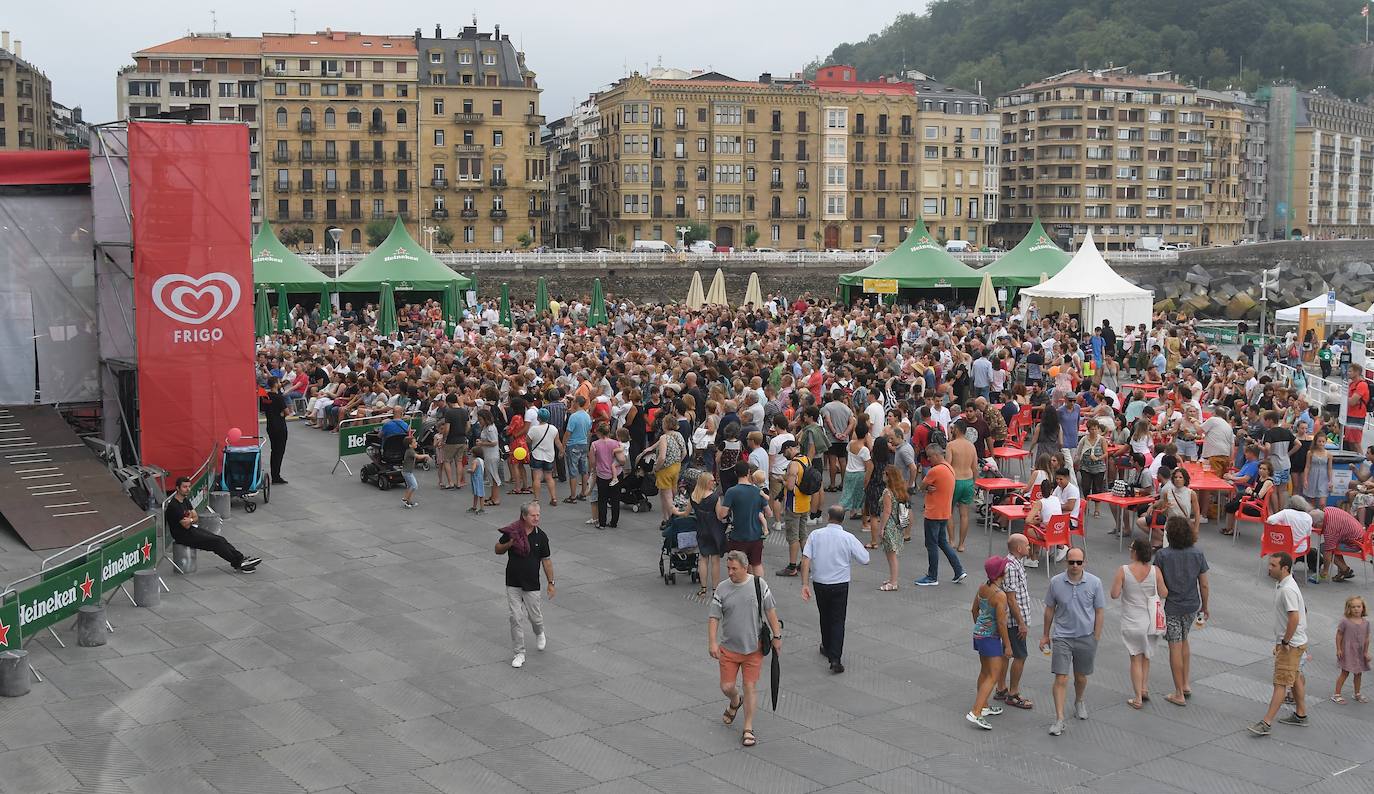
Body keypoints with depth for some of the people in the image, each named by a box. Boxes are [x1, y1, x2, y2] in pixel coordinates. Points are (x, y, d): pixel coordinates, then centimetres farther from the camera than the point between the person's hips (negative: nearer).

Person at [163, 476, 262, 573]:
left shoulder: (185, 500, 9)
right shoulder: (173, 506, -21)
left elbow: (196, 518, 9)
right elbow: (186, 525, -21)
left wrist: (190, 520, -12)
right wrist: (192, 519, -1)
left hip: (192, 529, 9)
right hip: (183, 536, -9)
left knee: (220, 539, -5)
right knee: (216, 542, -15)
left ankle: (241, 558, -9)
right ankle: (238, 564, -12)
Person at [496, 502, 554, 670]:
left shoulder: (541, 536, -5)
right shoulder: (512, 531, -7)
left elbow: (546, 560, 3)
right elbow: (498, 550, 4)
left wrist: (551, 582, 3)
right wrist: (509, 544, -17)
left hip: (532, 585, 0)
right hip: (513, 584, 0)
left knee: (535, 616, 7)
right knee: (516, 618, 0)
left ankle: (540, 633, 42)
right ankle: (519, 653, 12)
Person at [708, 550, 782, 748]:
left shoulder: (759, 584, -4)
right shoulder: (722, 588, -5)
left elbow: (770, 611, 3)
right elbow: (713, 617, -5)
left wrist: (777, 636, 2)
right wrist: (712, 642, -16)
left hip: (753, 648, -1)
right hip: (728, 648, 1)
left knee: (749, 688, 0)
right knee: (726, 687, 4)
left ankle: (748, 730, 12)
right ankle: (735, 703, 41)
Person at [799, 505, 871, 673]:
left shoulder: (815, 534, -6)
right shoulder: (848, 538, -10)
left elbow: (806, 559, -12)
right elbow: (865, 560, -4)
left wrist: (805, 584, -11)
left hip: (819, 583, 2)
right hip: (840, 584, -2)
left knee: (825, 617, 22)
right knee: (838, 620, 2)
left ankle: (827, 648, 40)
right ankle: (835, 658, -9)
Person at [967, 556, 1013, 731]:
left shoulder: (982, 587, 0)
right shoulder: (1000, 595, -24)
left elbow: (974, 610, 12)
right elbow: (1001, 622, -21)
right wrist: (1008, 645, -12)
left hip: (979, 632, 9)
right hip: (991, 637, -9)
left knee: (985, 671, 20)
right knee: (993, 676, -6)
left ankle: (983, 707, 31)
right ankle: (975, 713, -13)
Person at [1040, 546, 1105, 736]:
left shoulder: (1094, 583, -7)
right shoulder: (1056, 582, -5)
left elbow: (1099, 611, 1)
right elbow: (1049, 609, 7)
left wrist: (1096, 638, 0)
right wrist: (1045, 635, 11)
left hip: (1086, 637, 1)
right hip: (1062, 637, -1)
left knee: (1081, 677, 17)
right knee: (1061, 679, -8)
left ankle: (1079, 702, 46)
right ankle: (1059, 719, -5)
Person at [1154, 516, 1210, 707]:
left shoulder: (1162, 555, -15)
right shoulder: (1198, 554, -6)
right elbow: (1204, 585, 0)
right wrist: (1205, 606, 14)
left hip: (1171, 607, -4)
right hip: (1192, 606, 4)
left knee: (1175, 647, 4)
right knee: (1184, 641, 25)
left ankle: (1179, 694, 11)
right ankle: (1187, 684, 26)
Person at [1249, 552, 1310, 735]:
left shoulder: (1287, 589, -24)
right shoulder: (1281, 585, 9)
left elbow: (1294, 618, -29)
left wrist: (1285, 642, -20)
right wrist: (1279, 642, 21)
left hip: (1291, 644, -11)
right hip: (1294, 642, 11)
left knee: (1281, 683, -9)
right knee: (1295, 678, 20)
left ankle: (1266, 722, -9)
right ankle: (1300, 715, 33)